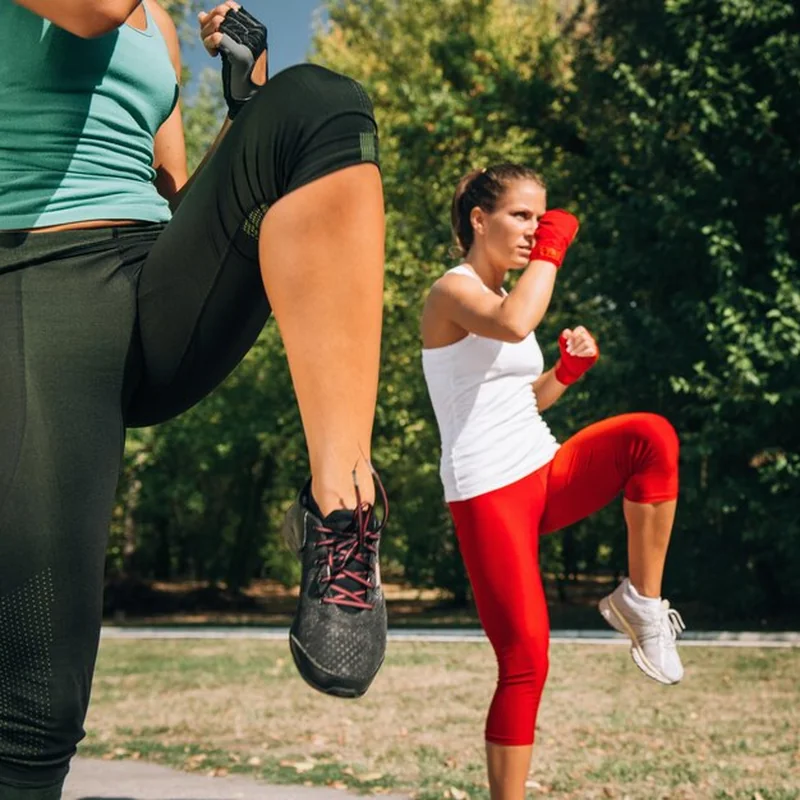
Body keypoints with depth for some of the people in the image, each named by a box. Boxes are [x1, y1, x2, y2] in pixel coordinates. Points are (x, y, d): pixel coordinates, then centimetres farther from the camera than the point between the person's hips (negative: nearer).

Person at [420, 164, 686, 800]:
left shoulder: (502, 294, 16)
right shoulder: (453, 291, -9)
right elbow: (514, 326, -33)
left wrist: (568, 370, 7)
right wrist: (550, 251, -20)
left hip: (546, 474, 7)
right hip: (488, 495, -7)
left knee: (651, 435, -22)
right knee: (526, 661, -8)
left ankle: (641, 603, -11)